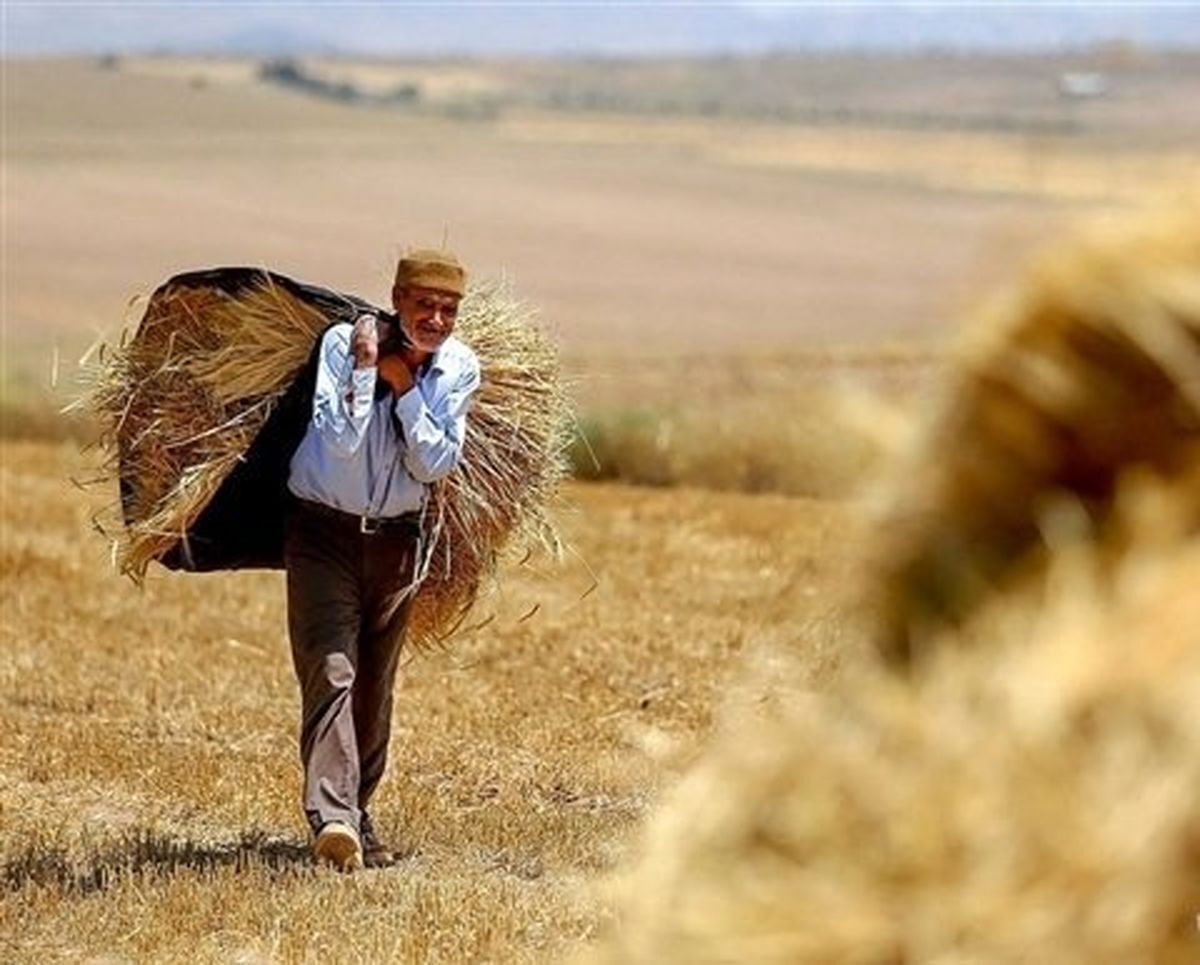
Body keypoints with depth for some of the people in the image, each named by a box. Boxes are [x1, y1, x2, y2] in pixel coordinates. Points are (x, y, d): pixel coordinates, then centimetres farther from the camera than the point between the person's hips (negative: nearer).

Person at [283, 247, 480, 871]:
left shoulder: (460, 369, -5)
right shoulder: (343, 343, -15)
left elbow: (435, 464, -13)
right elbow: (341, 440, -27)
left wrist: (404, 386, -19)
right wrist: (365, 367, -32)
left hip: (396, 539, 4)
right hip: (323, 531, -4)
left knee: (375, 687, 11)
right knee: (330, 671, -18)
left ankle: (355, 815, 24)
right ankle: (332, 818, -30)